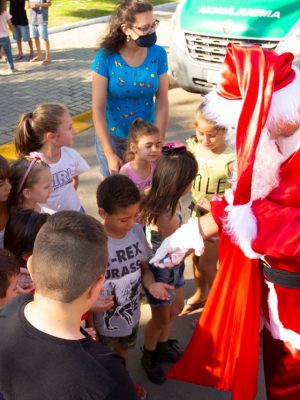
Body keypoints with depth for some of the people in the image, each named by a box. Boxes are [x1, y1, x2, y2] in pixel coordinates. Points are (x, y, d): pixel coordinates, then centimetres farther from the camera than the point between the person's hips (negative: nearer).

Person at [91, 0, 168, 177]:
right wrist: (110, 155, -16)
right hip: (112, 137, -1)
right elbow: (98, 109, -15)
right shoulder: (106, 57, -16)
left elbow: (162, 103, -7)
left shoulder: (158, 54, -9)